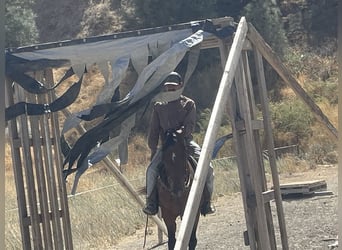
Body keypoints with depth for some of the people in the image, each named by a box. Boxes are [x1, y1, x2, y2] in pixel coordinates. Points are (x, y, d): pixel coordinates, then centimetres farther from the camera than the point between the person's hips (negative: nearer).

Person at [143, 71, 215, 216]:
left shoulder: (189, 104, 4)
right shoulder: (159, 107, 10)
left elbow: (189, 125, -9)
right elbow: (154, 131, 10)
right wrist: (153, 150, 3)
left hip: (185, 143, -1)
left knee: (207, 168, -19)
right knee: (151, 170, -22)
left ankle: (206, 202, -8)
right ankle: (151, 204, -11)